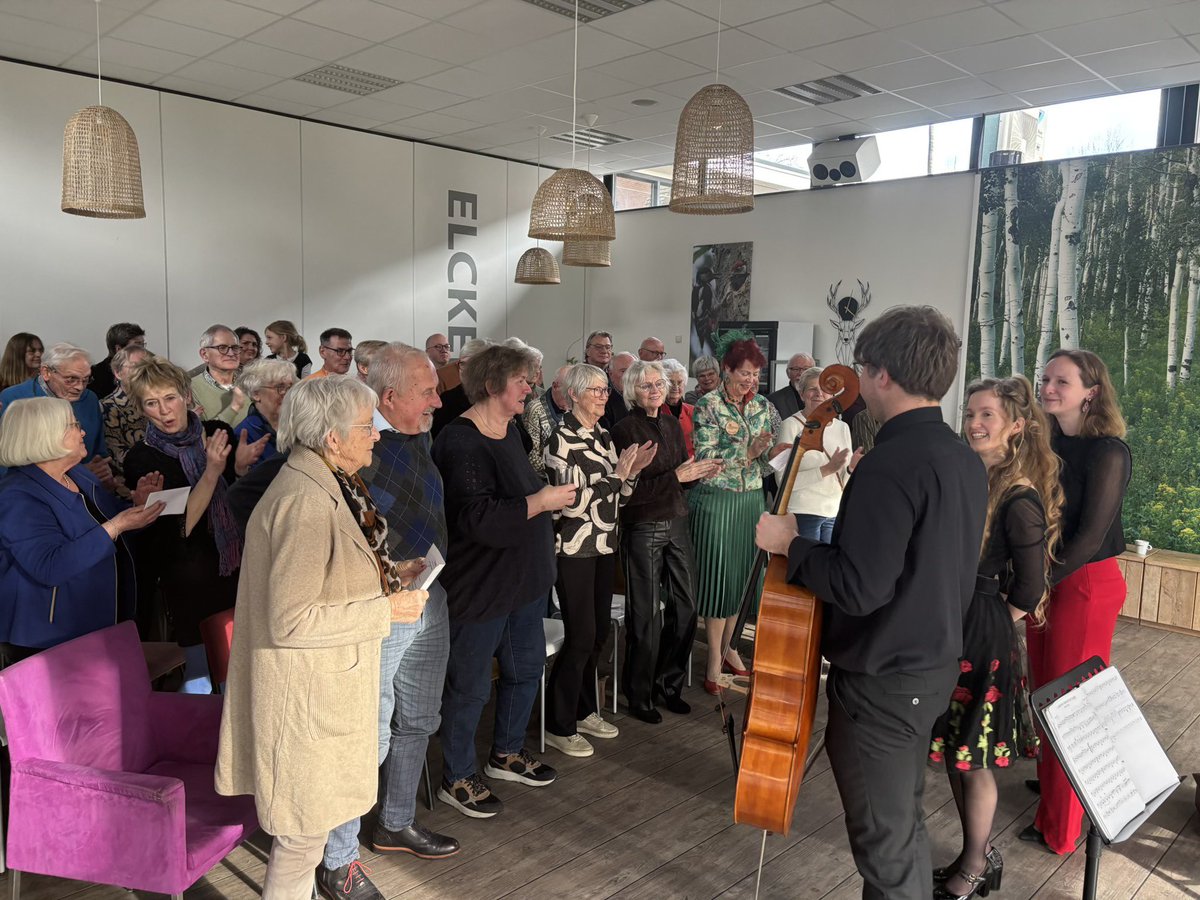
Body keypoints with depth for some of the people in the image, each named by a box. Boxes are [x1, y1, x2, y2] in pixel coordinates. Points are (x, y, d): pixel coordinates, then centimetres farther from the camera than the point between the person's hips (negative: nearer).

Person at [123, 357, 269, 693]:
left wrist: (241, 467, -12)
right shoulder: (141, 459, -10)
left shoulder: (218, 433, -1)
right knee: (200, 676, 5)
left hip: (237, 568, 3)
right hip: (190, 582, -3)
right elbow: (181, 528, -18)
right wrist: (212, 472, -26)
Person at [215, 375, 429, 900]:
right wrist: (384, 610, -22)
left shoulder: (325, 487, 6)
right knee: (304, 831, 8)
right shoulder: (305, 503, -26)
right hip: (305, 695, -10)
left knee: (310, 821, 26)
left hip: (325, 684, 10)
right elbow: (289, 620, -28)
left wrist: (379, 578, 8)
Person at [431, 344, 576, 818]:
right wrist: (540, 502, -26)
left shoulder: (509, 429, 7)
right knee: (470, 685, 6)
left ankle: (507, 752, 42)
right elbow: (477, 518, -32)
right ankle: (457, 778, 26)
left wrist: (550, 494, 9)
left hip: (524, 576, 10)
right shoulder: (461, 442, -23)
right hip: (480, 584, -9)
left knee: (526, 667, 21)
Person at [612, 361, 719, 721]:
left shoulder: (672, 424, 10)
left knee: (685, 606, 8)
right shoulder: (625, 430, -10)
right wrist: (675, 477, -21)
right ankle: (639, 694, 20)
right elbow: (629, 490, -17)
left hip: (677, 523, 6)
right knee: (645, 614, 3)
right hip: (642, 528, -6)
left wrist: (700, 472, -4)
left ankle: (668, 684, 27)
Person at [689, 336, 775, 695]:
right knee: (718, 575, -1)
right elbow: (705, 457, -14)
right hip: (716, 500, -5)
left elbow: (769, 457, 13)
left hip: (751, 500, 5)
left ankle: (728, 646, 27)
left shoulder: (762, 406, 8)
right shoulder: (708, 405, -7)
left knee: (742, 575, 11)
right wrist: (747, 453, -21)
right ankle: (714, 661, 9)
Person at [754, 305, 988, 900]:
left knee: (883, 841, 9)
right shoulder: (964, 459, 5)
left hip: (882, 679, -9)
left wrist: (790, 542, -15)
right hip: (933, 665, 9)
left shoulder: (891, 463, -25)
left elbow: (859, 588, -29)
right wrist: (854, 509, 16)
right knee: (904, 819, 25)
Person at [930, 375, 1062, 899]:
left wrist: (989, 621, -3)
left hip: (982, 639, -7)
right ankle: (978, 854, 38)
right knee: (952, 751, 18)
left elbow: (1029, 591, -15)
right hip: (946, 629, 7)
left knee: (973, 760, 9)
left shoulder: (1019, 498, -18)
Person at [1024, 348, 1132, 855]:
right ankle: (1050, 789, 33)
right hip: (1044, 582, 6)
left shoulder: (1107, 452, -14)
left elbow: (1090, 536, -17)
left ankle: (1061, 827, 17)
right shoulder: (1049, 444, 6)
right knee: (1044, 694, 15)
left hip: (1086, 585, -6)